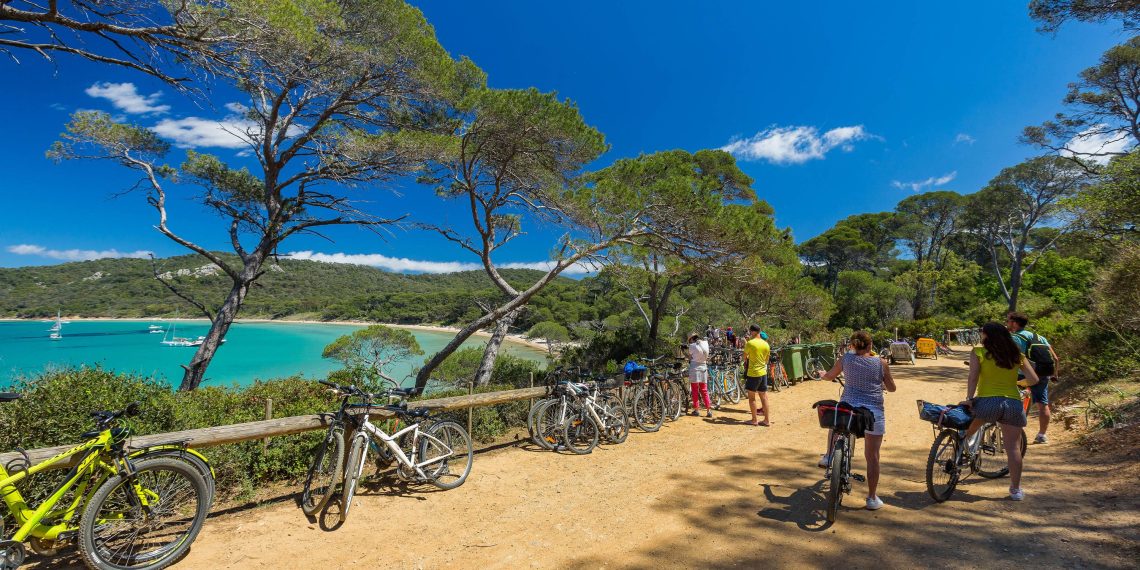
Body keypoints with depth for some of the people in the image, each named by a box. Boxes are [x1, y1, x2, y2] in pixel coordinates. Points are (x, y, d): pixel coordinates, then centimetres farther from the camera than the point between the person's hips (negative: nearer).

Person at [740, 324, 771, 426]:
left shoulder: (750, 343, -14)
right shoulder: (766, 344, 5)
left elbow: (744, 357, -3)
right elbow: (766, 360, 14)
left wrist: (746, 361, 19)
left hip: (753, 373, -6)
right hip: (763, 373, 6)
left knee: (751, 397, 5)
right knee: (764, 397, 11)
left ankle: (754, 420, 9)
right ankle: (767, 420, 15)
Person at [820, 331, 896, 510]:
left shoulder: (845, 359, 0)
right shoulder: (881, 363, 0)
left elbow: (830, 376, 14)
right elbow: (891, 388, 10)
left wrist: (823, 375, 36)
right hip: (874, 412, 0)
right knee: (872, 456, 9)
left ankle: (828, 457, 32)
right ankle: (872, 498, 16)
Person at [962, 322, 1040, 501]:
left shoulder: (978, 352, -1)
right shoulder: (1017, 355, 11)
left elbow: (973, 377, -11)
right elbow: (1033, 379, 8)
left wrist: (969, 399, -12)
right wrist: (1018, 383, 28)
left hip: (988, 401, -4)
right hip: (1014, 403, 4)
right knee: (1013, 447, 9)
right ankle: (1016, 489, 16)